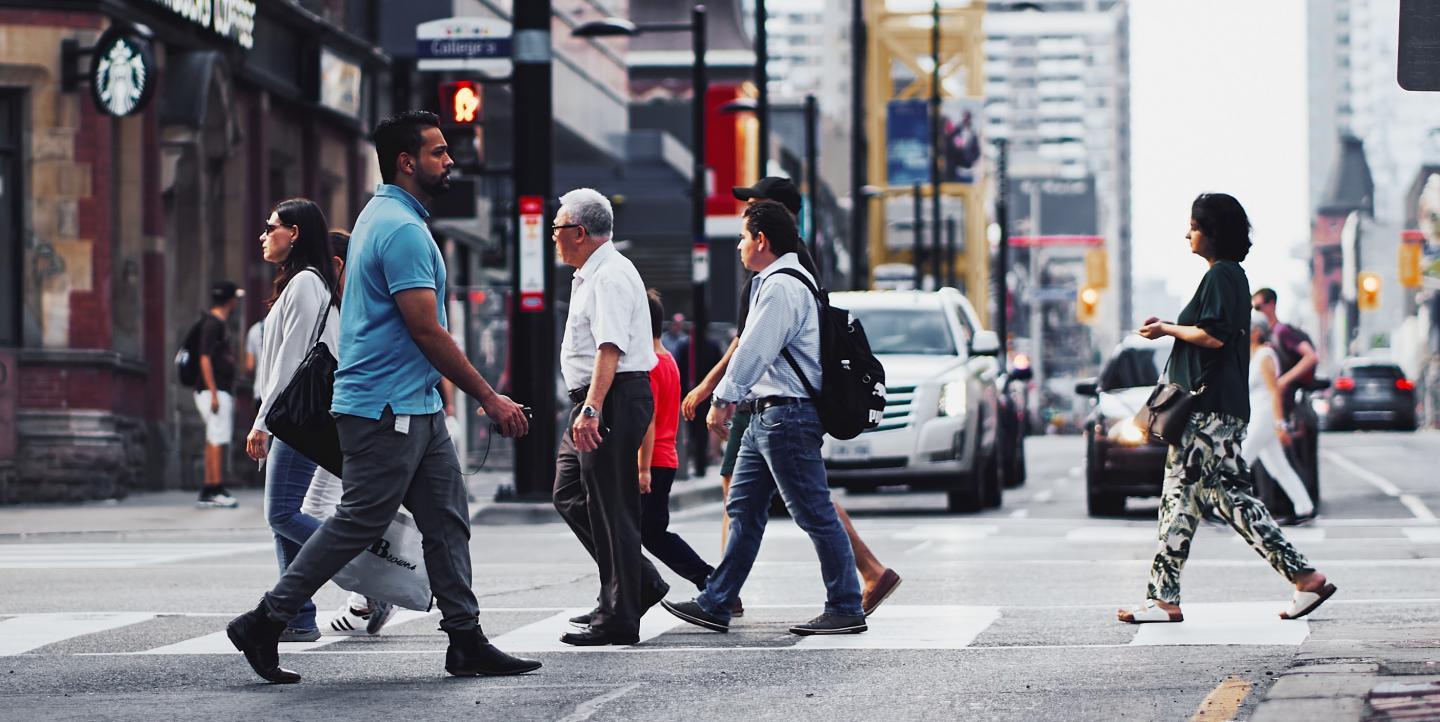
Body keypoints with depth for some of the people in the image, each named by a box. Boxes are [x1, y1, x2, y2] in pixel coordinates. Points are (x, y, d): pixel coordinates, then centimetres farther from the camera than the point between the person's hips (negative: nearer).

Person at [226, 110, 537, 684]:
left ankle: (466, 642, 8)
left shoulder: (381, 217, 16)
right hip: (385, 410, -11)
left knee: (447, 522, 8)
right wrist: (490, 400, -14)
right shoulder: (402, 228, -17)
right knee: (357, 524, -5)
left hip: (416, 410, 11)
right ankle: (264, 624, 2)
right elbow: (427, 330, -20)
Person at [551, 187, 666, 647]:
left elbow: (610, 348, -27)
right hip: (592, 404, 11)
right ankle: (641, 584, 17)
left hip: (614, 400, -11)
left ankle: (618, 620, -2)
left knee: (610, 509, -6)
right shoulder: (590, 276, 18)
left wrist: (592, 410, -35)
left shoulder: (610, 277, -16)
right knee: (570, 496, 12)